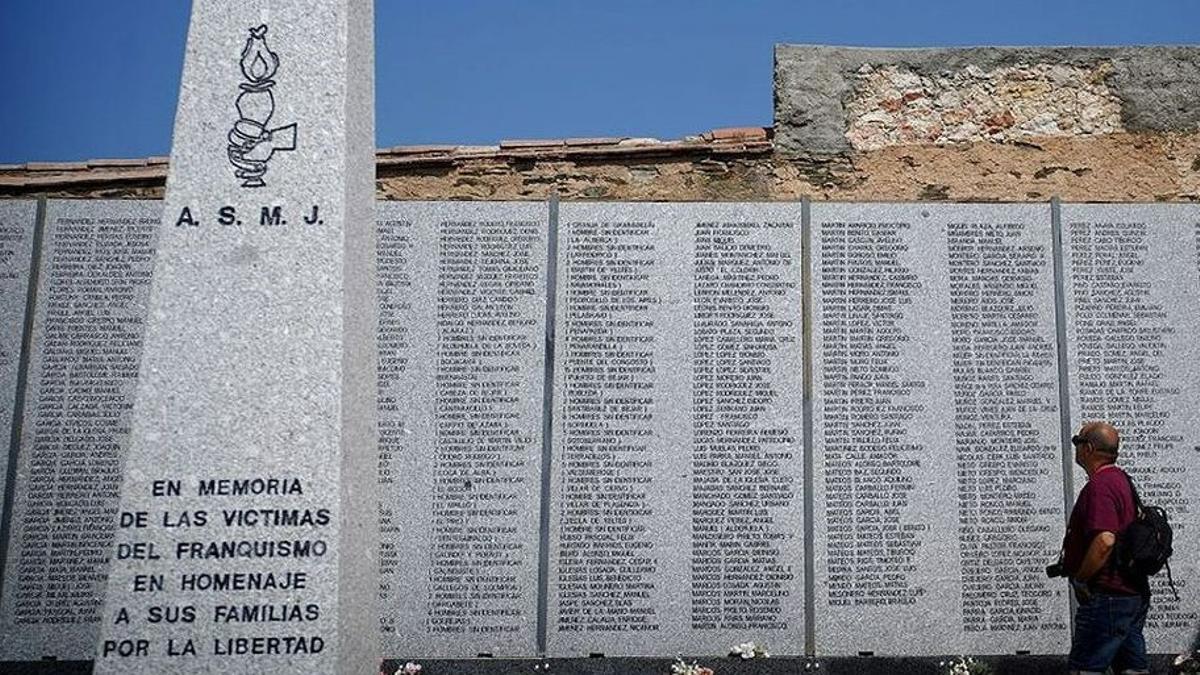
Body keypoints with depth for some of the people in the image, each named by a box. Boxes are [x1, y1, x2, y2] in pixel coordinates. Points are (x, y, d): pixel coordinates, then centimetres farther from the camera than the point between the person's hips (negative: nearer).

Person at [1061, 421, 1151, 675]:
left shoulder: (1099, 486, -18)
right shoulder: (1121, 479, 15)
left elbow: (1105, 540, -30)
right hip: (1134, 594, 10)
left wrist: (1080, 579, -18)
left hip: (1107, 597, -10)